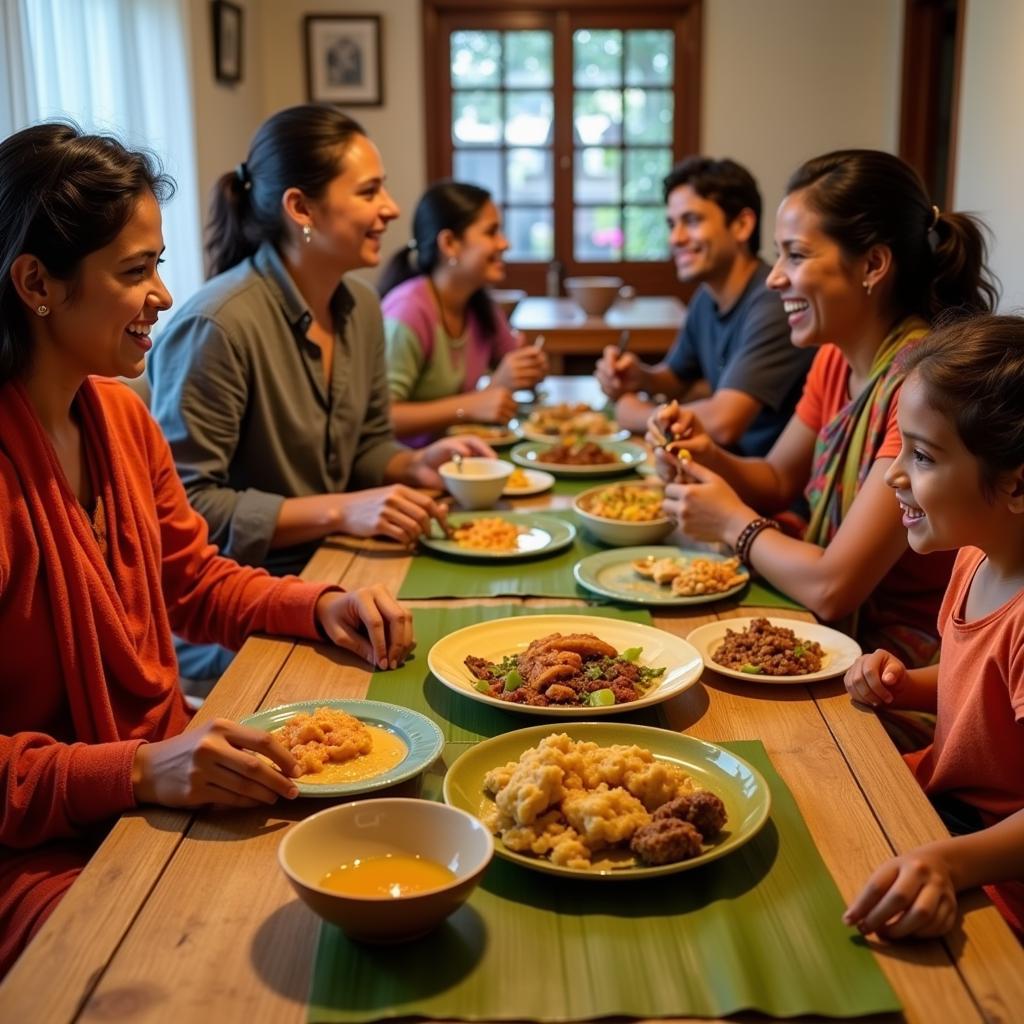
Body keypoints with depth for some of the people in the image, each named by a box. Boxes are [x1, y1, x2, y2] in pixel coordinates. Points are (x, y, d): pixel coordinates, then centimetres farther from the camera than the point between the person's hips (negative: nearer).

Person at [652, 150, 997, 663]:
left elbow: (830, 588, -26)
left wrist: (732, 521, -9)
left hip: (898, 660, -7)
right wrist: (710, 457, -5)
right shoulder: (836, 357, 1)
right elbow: (776, 481, 15)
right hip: (837, 630, 7)